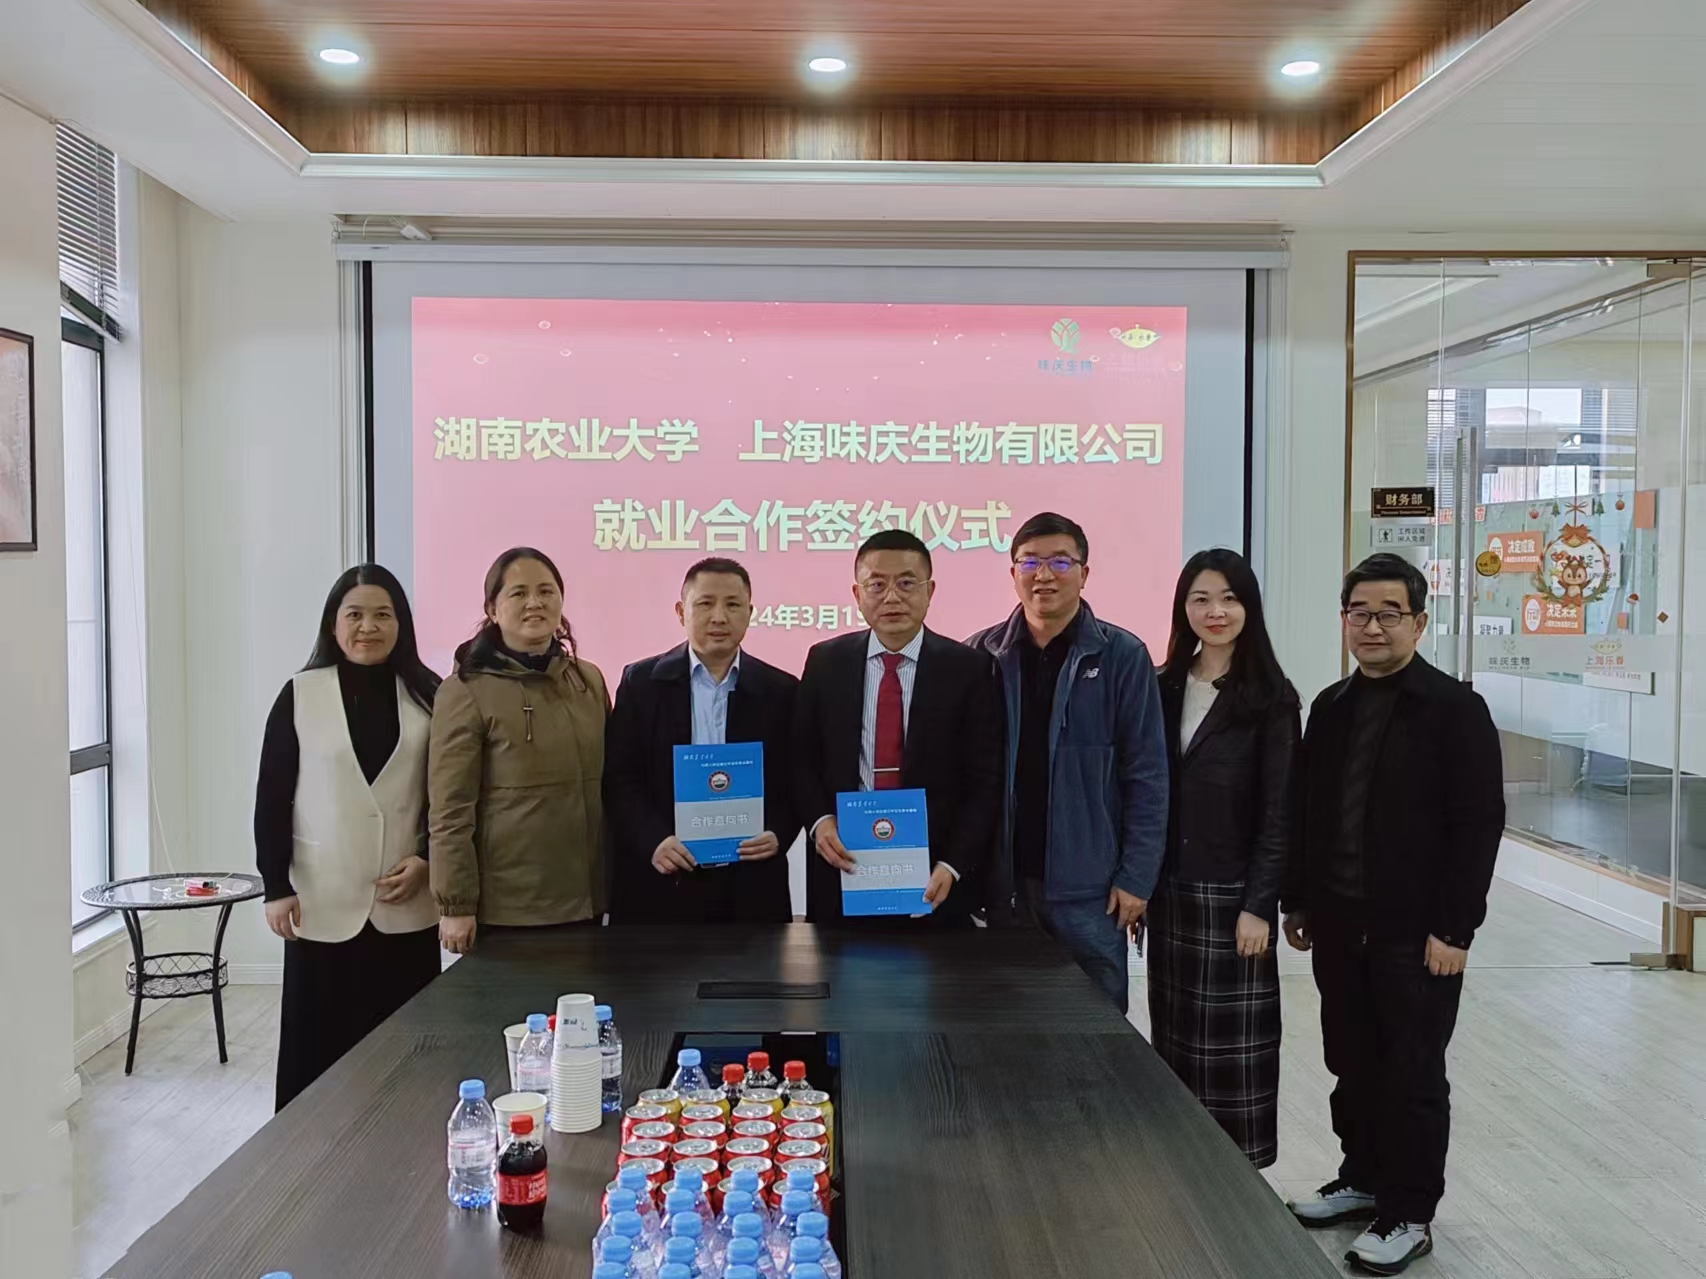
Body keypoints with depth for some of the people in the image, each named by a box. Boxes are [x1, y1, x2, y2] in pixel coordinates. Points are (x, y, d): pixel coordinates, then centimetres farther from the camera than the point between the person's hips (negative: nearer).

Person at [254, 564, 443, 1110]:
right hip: (324, 906, -1)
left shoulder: (428, 696, 3)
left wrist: (427, 860, -6)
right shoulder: (301, 695, 1)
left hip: (406, 908, 1)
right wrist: (276, 886, -3)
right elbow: (272, 797, 2)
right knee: (319, 1046, 4)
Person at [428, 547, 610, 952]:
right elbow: (449, 811, -9)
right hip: (506, 907, -5)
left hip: (583, 899, 5)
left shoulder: (589, 680, 8)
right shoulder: (465, 692, -7)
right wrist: (456, 905, -11)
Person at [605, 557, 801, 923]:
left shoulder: (780, 689, 6)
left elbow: (796, 783, 7)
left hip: (750, 886, 1)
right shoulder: (642, 681, 3)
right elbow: (619, 778, 0)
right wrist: (652, 841, -14)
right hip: (661, 883, -1)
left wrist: (778, 834, -10)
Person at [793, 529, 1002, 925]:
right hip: (843, 868, 2)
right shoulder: (825, 662, 3)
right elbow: (803, 758, 8)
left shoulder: (968, 668, -3)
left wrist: (952, 867, -13)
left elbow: (984, 782, -4)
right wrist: (820, 820, -10)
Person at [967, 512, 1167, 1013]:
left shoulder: (1121, 655, -3)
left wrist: (1136, 878, -7)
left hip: (1088, 887, -2)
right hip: (1004, 884, 2)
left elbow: (1146, 776, -3)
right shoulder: (982, 655, 3)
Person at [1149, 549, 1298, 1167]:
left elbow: (1278, 812, -8)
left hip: (1232, 895, -4)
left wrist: (1258, 905, -12)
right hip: (1169, 892, 4)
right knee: (1175, 1034, 11)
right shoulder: (1163, 688, 6)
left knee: (1232, 1040, 2)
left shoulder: (1270, 698, -6)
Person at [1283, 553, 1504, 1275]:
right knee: (1352, 1065, 16)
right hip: (1338, 925, 5)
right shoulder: (1331, 708, 8)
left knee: (1413, 1077, 6)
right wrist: (1298, 901, 12)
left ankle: (1409, 1214, 21)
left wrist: (1453, 929, -14)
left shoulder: (1455, 709, -9)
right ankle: (1363, 1178, 35)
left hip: (1415, 932, -5)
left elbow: (1479, 824, -12)